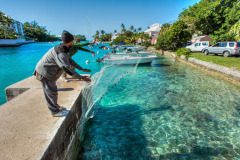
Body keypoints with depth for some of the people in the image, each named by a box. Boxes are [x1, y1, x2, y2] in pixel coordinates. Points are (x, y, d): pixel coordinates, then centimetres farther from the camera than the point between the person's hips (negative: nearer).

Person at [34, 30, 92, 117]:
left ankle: (55, 107, 36)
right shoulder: (60, 53, -32)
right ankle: (55, 111, 15)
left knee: (52, 90, 20)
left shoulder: (64, 49, 0)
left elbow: (69, 60, 11)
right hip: (45, 73, -10)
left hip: (48, 72, 10)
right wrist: (81, 77, -43)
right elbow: (67, 68, -41)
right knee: (51, 92, 0)